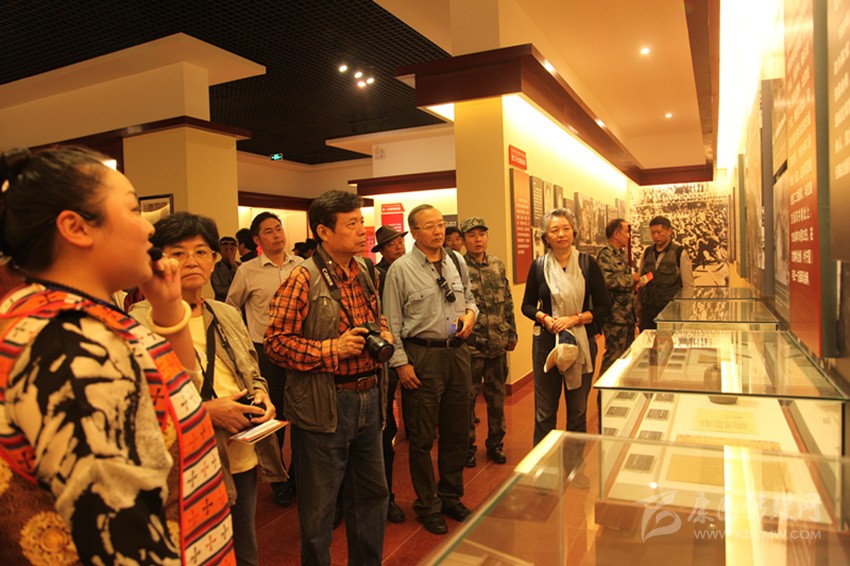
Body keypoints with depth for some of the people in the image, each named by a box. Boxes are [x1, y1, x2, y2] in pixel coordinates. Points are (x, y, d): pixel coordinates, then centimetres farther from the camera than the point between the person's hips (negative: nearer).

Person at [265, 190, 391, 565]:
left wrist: (383, 335, 1)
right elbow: (276, 342, -15)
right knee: (319, 506, 10)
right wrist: (332, 349, -22)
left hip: (369, 399, 7)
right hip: (324, 405, -7)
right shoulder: (304, 278, -13)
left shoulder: (365, 271, 8)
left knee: (372, 493, 20)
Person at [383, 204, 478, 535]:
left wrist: (471, 313, -2)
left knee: (457, 431, 15)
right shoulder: (401, 269, -7)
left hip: (458, 352, 5)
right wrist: (401, 363, -11)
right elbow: (392, 322, -7)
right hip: (422, 356, -5)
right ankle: (428, 505, 26)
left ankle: (451, 496, 36)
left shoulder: (457, 261, 8)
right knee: (422, 437, 6)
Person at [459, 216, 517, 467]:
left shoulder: (498, 265, 8)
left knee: (497, 395, 14)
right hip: (470, 343, -4)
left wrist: (511, 334, 12)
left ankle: (495, 443, 30)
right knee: (468, 397, 7)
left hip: (498, 343, 5)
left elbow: (508, 302, 13)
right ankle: (467, 446, 23)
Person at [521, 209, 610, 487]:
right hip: (546, 342, 0)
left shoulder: (588, 264, -4)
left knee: (578, 410, 13)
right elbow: (527, 305, 7)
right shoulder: (538, 266, -1)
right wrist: (544, 317, -12)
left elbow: (604, 307, -3)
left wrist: (575, 319, -17)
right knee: (544, 411, 7)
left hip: (582, 342, 0)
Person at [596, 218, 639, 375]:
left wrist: (634, 283, 13)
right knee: (614, 354, -4)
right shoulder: (605, 254, -14)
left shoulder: (621, 254, 18)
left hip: (627, 314, 10)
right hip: (615, 315, -10)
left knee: (627, 352, 17)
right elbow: (608, 280, -27)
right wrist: (631, 279, -15)